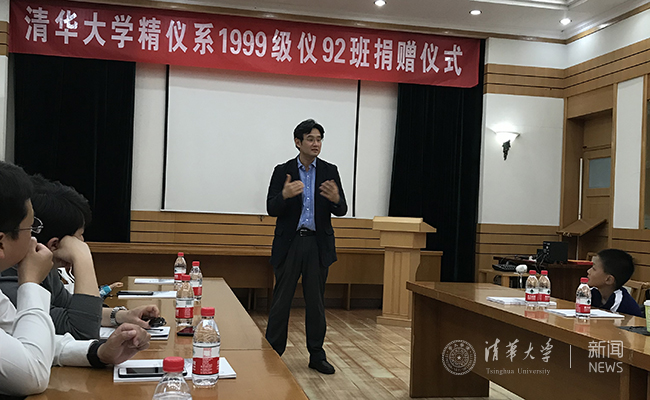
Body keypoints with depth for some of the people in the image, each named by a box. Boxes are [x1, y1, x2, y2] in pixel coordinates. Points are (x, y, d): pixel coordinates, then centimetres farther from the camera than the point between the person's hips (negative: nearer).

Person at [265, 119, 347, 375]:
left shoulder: (329, 171, 4)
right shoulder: (283, 171, 1)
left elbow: (341, 211, 0)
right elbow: (271, 209, -5)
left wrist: (336, 199, -23)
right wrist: (285, 195, -27)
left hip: (318, 244, 2)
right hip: (289, 243, -1)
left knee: (316, 301, 9)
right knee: (281, 300, 2)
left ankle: (317, 355, 20)